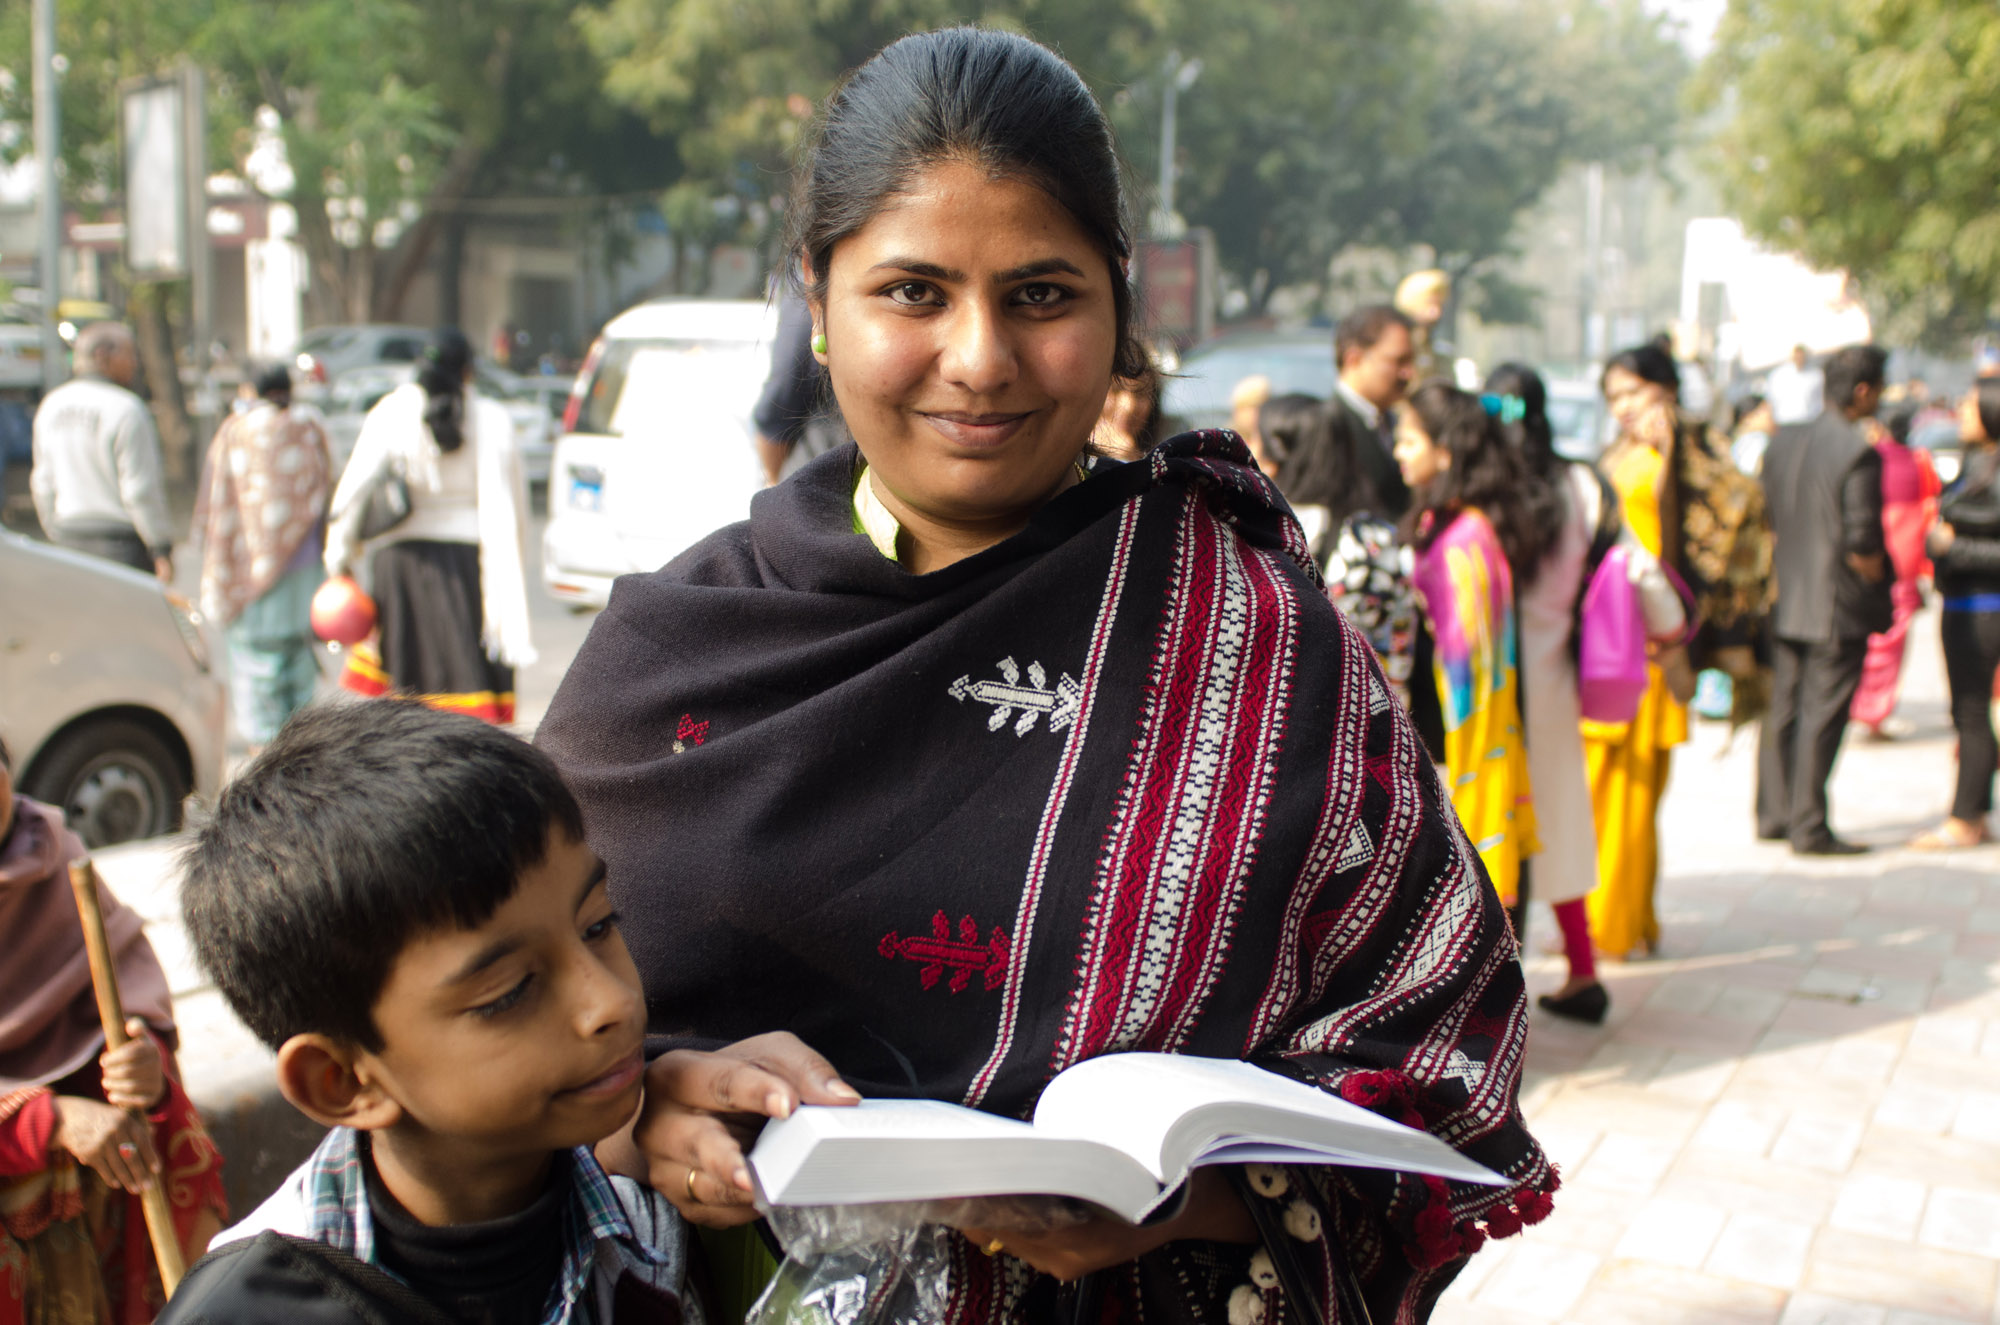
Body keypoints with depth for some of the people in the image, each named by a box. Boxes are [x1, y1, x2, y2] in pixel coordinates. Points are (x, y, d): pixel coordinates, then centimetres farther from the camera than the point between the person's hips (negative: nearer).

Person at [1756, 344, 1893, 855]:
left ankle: (1773, 814, 22)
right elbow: (1862, 544, -19)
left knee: (1783, 708, 14)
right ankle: (1809, 828, 5)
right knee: (1822, 717, 0)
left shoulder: (1782, 442, 5)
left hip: (1784, 600, 7)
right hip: (1838, 609, -7)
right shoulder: (1859, 454, -17)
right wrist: (1879, 586, -2)